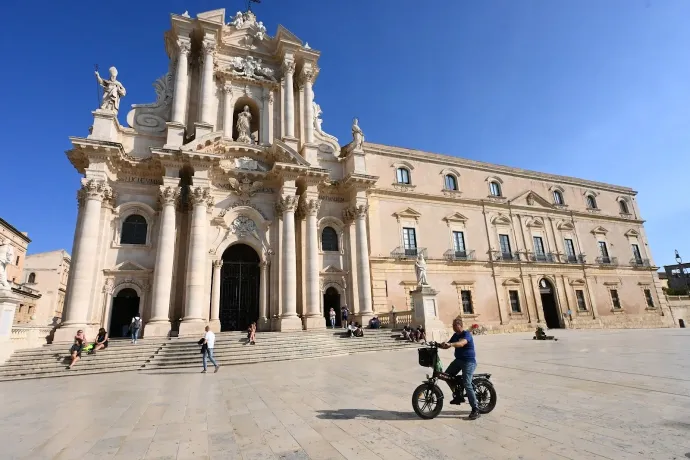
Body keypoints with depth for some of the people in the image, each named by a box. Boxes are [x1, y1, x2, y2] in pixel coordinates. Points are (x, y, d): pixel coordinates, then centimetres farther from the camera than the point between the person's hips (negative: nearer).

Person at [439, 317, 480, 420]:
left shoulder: (466, 334, -16)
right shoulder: (455, 335, 10)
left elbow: (462, 343, -36)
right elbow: (448, 344, 10)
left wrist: (450, 344, -52)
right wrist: (439, 345, -10)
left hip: (469, 362, -8)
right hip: (458, 360, 8)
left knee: (467, 384, -14)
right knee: (447, 375, 2)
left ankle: (475, 410, -3)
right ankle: (458, 395, 18)